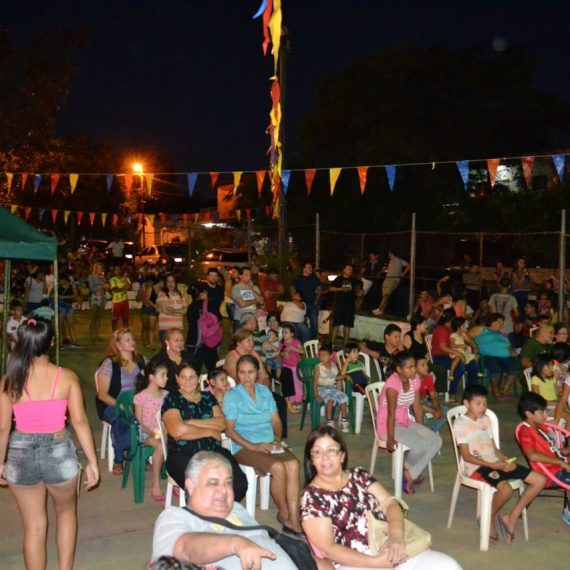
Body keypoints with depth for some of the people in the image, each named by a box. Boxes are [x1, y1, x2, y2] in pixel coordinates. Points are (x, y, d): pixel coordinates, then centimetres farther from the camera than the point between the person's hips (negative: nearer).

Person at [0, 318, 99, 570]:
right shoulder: (67, 377, -9)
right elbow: (79, 421, -8)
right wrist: (92, 461, -1)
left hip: (20, 455, 1)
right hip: (58, 452, 0)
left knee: (34, 526, 15)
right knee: (66, 512, 26)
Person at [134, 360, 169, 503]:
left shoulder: (166, 395, 10)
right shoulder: (141, 397, -5)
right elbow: (139, 423, -5)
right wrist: (151, 432, -19)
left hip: (163, 432, 4)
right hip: (147, 433, -4)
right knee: (160, 446, -35)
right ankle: (155, 486, -25)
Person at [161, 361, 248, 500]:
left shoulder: (208, 397, 19)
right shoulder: (172, 400, 6)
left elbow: (222, 423, 4)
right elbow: (178, 430, -10)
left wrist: (190, 423, -6)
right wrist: (210, 432, -1)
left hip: (213, 451, 4)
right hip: (182, 453, -4)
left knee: (239, 483, -22)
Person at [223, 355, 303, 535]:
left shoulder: (265, 391, 15)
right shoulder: (232, 396, 1)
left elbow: (276, 420, 14)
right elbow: (230, 430, -6)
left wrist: (278, 440, -6)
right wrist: (253, 446, -17)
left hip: (271, 444, 4)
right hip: (245, 447, -4)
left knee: (293, 464, -27)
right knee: (278, 468, -31)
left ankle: (294, 519, -28)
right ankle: (283, 514, -9)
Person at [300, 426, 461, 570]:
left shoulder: (359, 475, 12)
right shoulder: (311, 497, -3)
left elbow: (390, 504, 4)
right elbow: (328, 548, -9)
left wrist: (396, 536, -17)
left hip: (394, 550, 5)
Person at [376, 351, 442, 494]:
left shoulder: (414, 380, -1)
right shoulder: (393, 383, -24)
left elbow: (417, 407, 5)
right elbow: (391, 413, -25)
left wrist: (422, 431, 4)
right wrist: (390, 439, -24)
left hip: (405, 422, 8)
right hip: (388, 425, -8)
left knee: (436, 441, -9)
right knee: (421, 445, -26)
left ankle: (410, 475, 0)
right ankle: (407, 469, 7)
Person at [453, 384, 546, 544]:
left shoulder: (486, 420, 16)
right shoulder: (460, 424, -7)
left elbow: (494, 448, 16)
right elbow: (467, 456, -12)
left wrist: (506, 460, -5)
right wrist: (493, 465, -20)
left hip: (496, 463, 8)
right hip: (476, 467, -8)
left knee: (540, 480, -4)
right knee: (505, 488, -37)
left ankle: (511, 517, 4)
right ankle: (490, 518, -5)